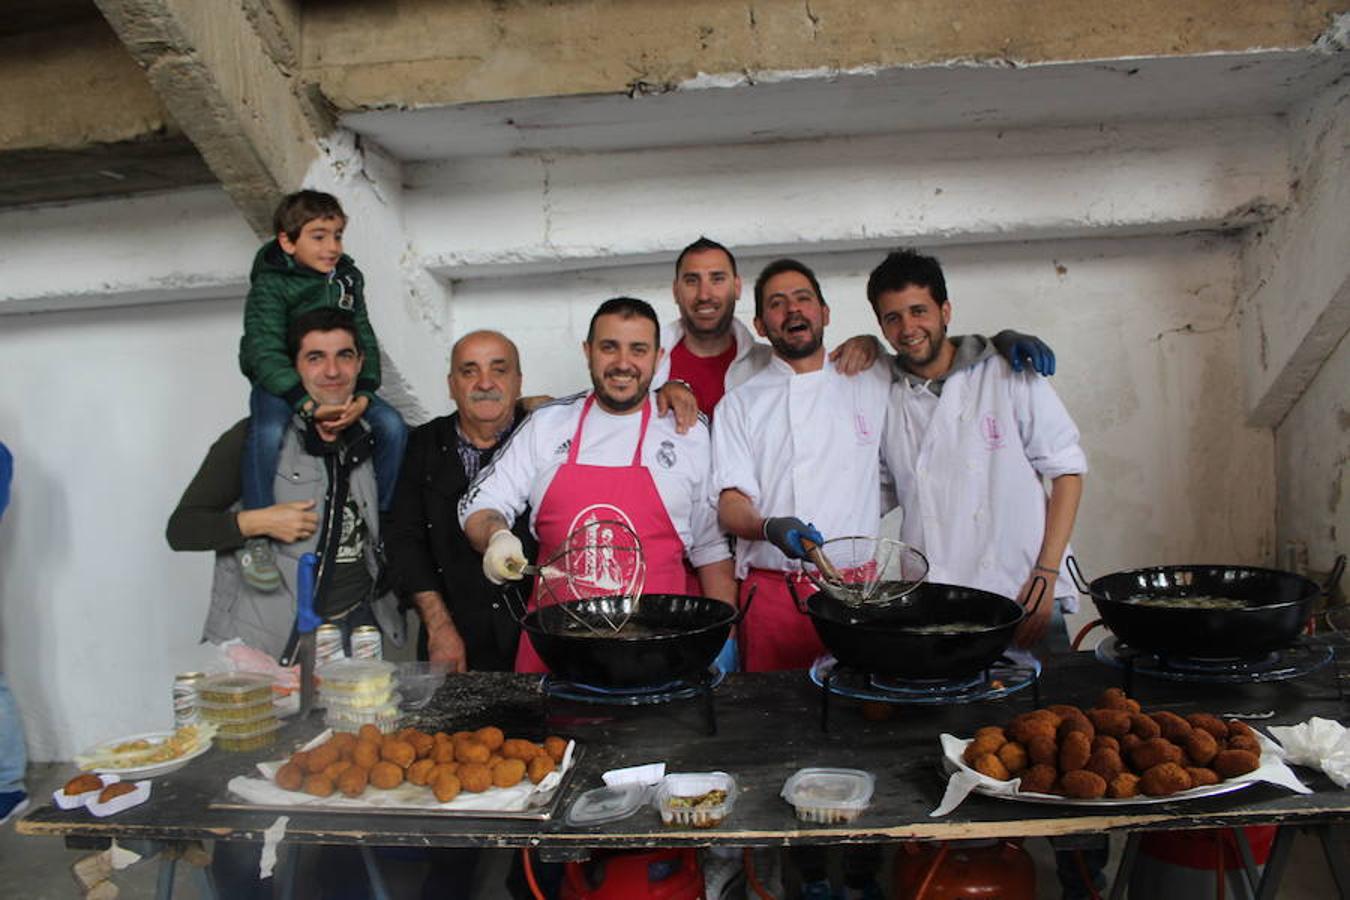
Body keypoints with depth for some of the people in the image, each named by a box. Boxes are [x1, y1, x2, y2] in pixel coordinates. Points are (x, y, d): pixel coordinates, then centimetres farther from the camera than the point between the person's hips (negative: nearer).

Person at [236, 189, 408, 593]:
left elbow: (364, 340, -2)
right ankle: (256, 537, -21)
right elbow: (265, 353, -25)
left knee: (393, 426, -15)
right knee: (268, 431, -37)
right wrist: (308, 403, -40)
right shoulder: (269, 286, -15)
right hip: (281, 382, -5)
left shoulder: (348, 277, 2)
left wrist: (362, 394, -21)